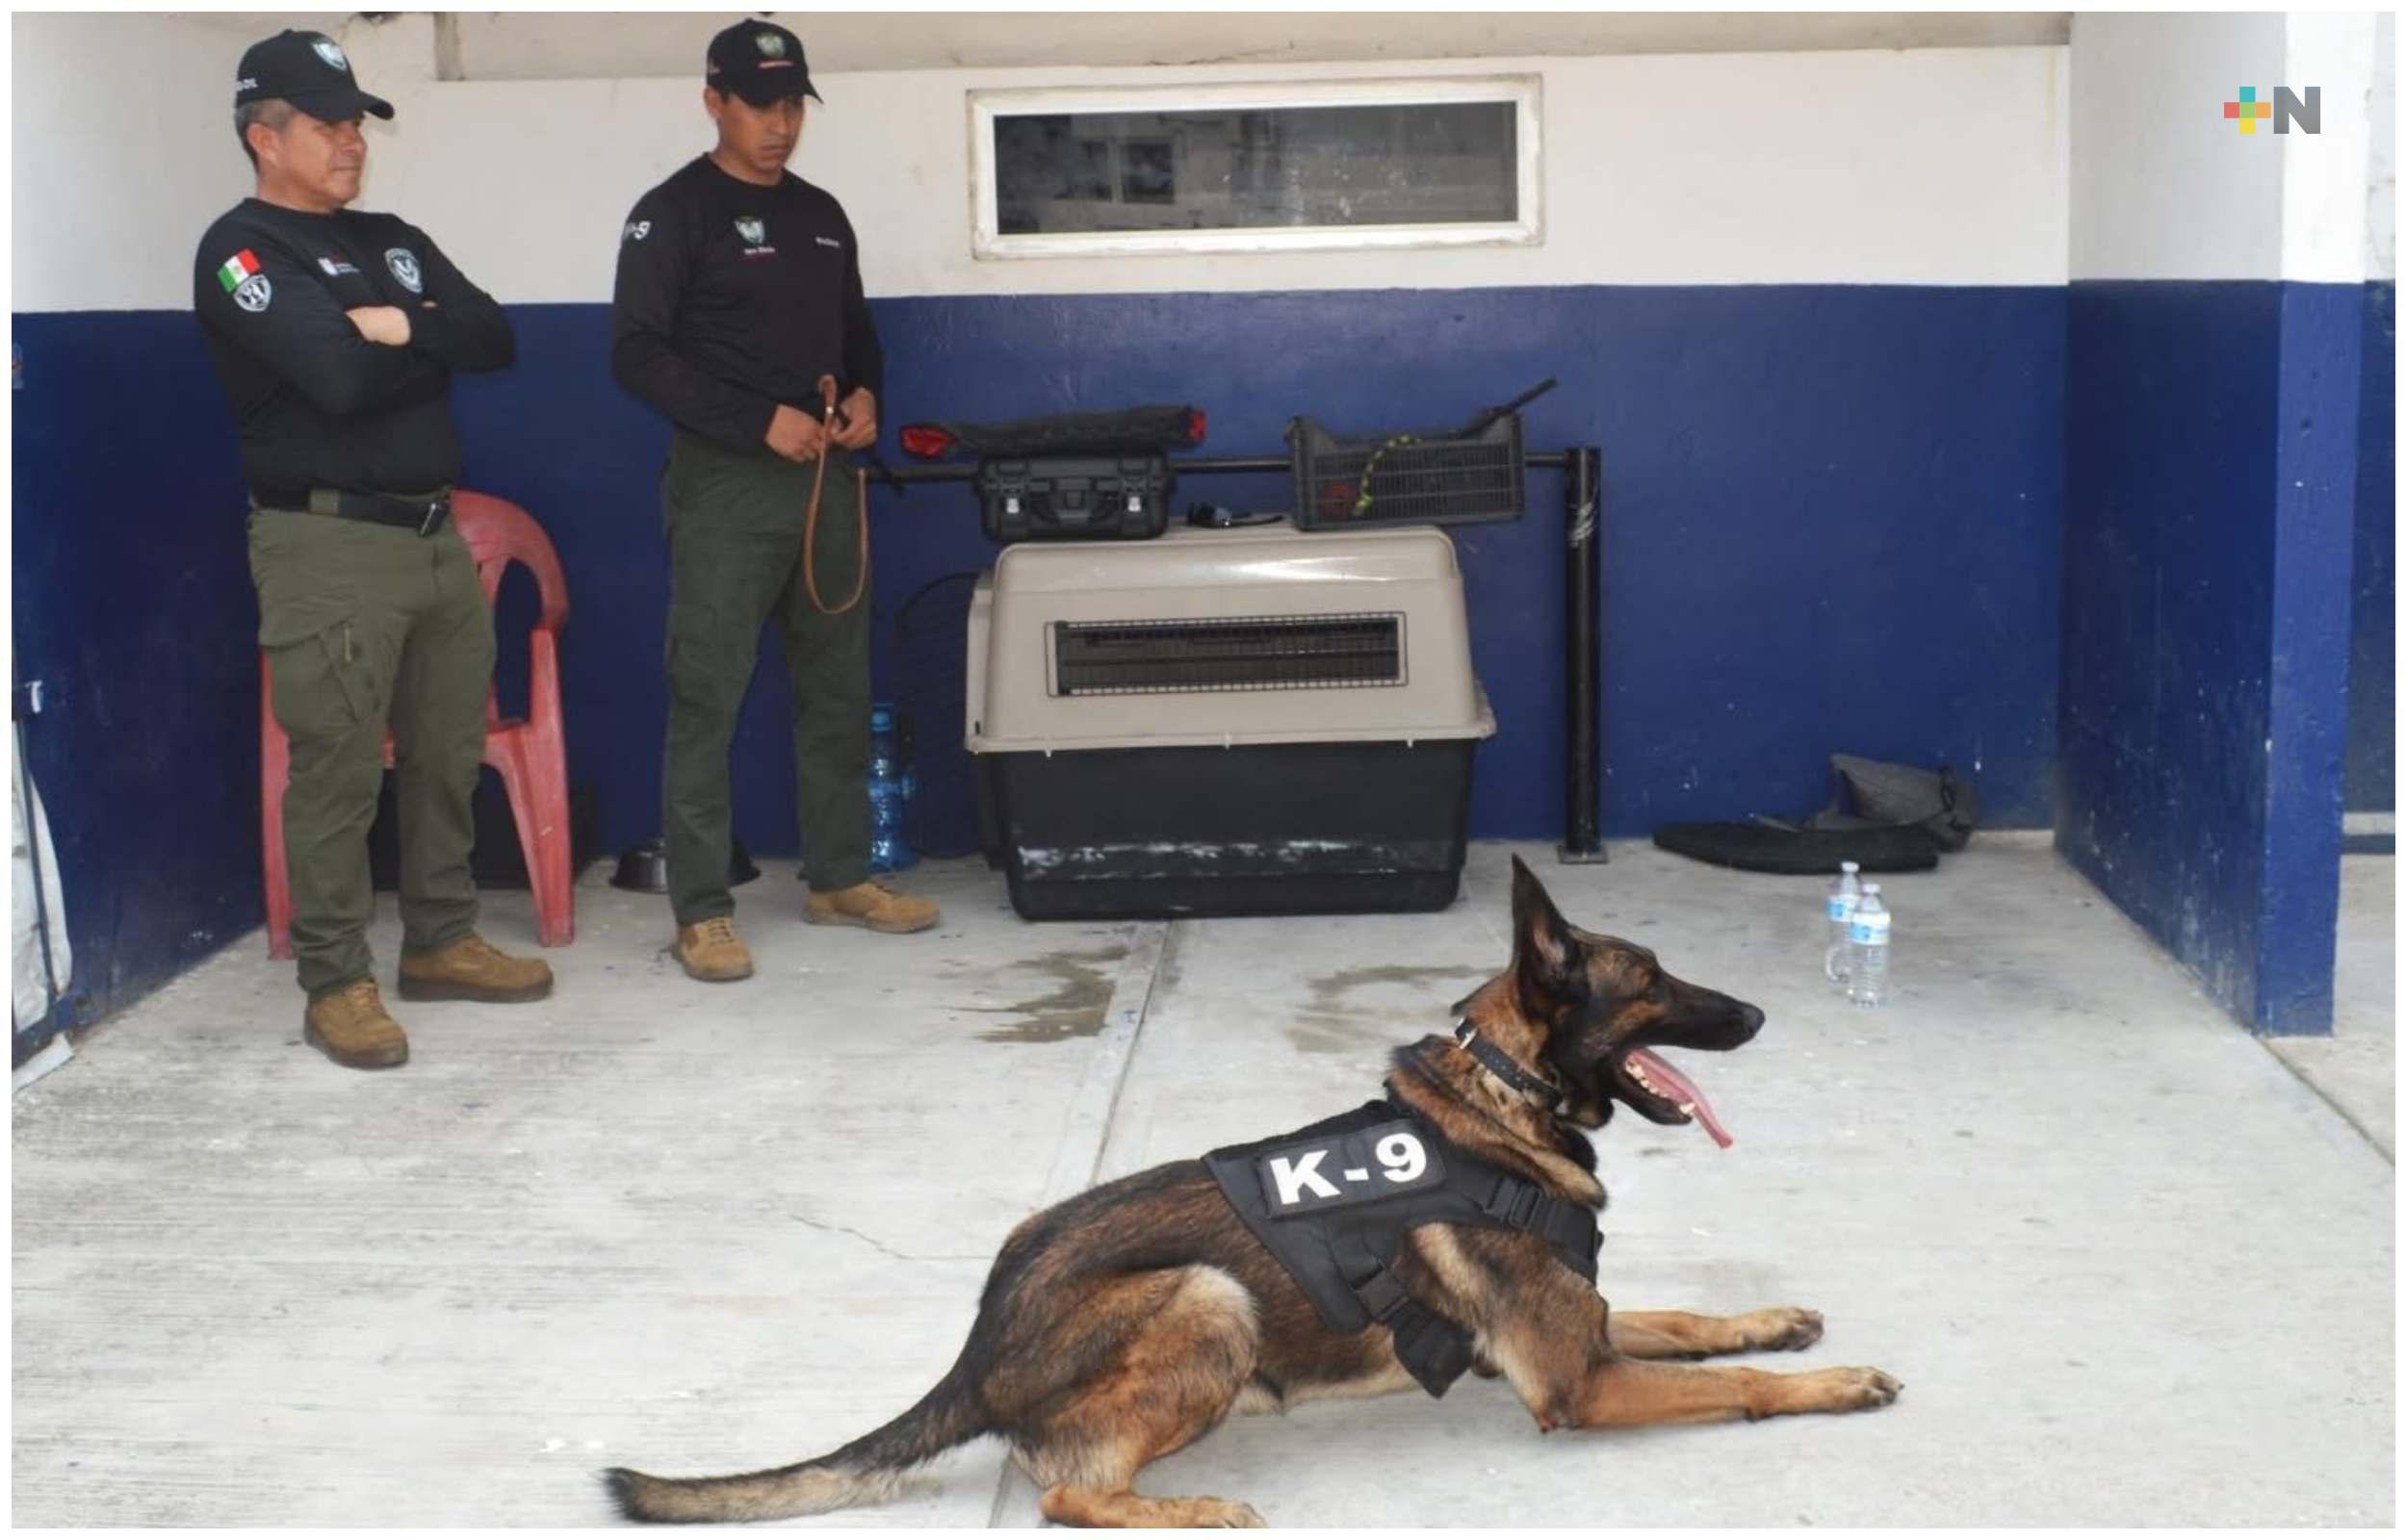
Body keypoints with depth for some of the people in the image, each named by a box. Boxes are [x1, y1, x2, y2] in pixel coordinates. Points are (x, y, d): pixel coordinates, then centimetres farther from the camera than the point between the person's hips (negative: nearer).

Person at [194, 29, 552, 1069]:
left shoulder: (395, 243, 18)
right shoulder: (241, 251, -5)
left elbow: (496, 341, 6)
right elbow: (339, 376, -20)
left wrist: (405, 326, -11)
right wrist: (436, 340, -3)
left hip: (435, 532, 7)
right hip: (327, 543, -7)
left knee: (448, 753, 12)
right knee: (338, 770, -6)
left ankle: (441, 943, 25)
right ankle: (336, 985, 3)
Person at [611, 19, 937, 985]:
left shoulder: (822, 217, 16)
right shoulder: (674, 214, -5)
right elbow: (637, 353, -13)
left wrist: (867, 394, 1)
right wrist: (761, 421, -19)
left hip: (826, 480, 7)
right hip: (725, 485, -7)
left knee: (838, 688, 12)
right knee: (707, 697, -6)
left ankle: (839, 878, 24)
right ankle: (701, 911, -2)